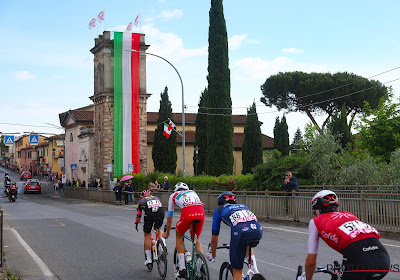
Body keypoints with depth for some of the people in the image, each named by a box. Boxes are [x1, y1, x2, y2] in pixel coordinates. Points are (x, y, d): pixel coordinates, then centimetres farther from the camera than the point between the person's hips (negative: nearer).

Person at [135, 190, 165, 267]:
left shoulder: (141, 201, 31)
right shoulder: (156, 198, 37)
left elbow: (138, 215, 33)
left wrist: (136, 223, 52)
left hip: (149, 213, -2)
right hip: (161, 212, 2)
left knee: (147, 235, 13)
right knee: (158, 229, 32)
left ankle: (148, 258, 11)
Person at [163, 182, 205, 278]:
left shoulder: (173, 195, 33)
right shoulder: (193, 192, 39)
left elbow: (169, 217, 39)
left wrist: (167, 233, 53)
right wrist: (192, 227, 62)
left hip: (187, 213, -3)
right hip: (201, 212, 3)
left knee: (179, 236, 24)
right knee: (196, 239, 26)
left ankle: (182, 269, 17)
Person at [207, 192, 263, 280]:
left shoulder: (219, 210, 30)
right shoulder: (243, 206, 39)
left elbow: (214, 239, 33)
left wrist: (212, 255, 52)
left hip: (240, 232, -4)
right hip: (258, 231, 4)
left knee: (237, 271, 13)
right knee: (246, 243, 41)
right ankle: (254, 268, 23)